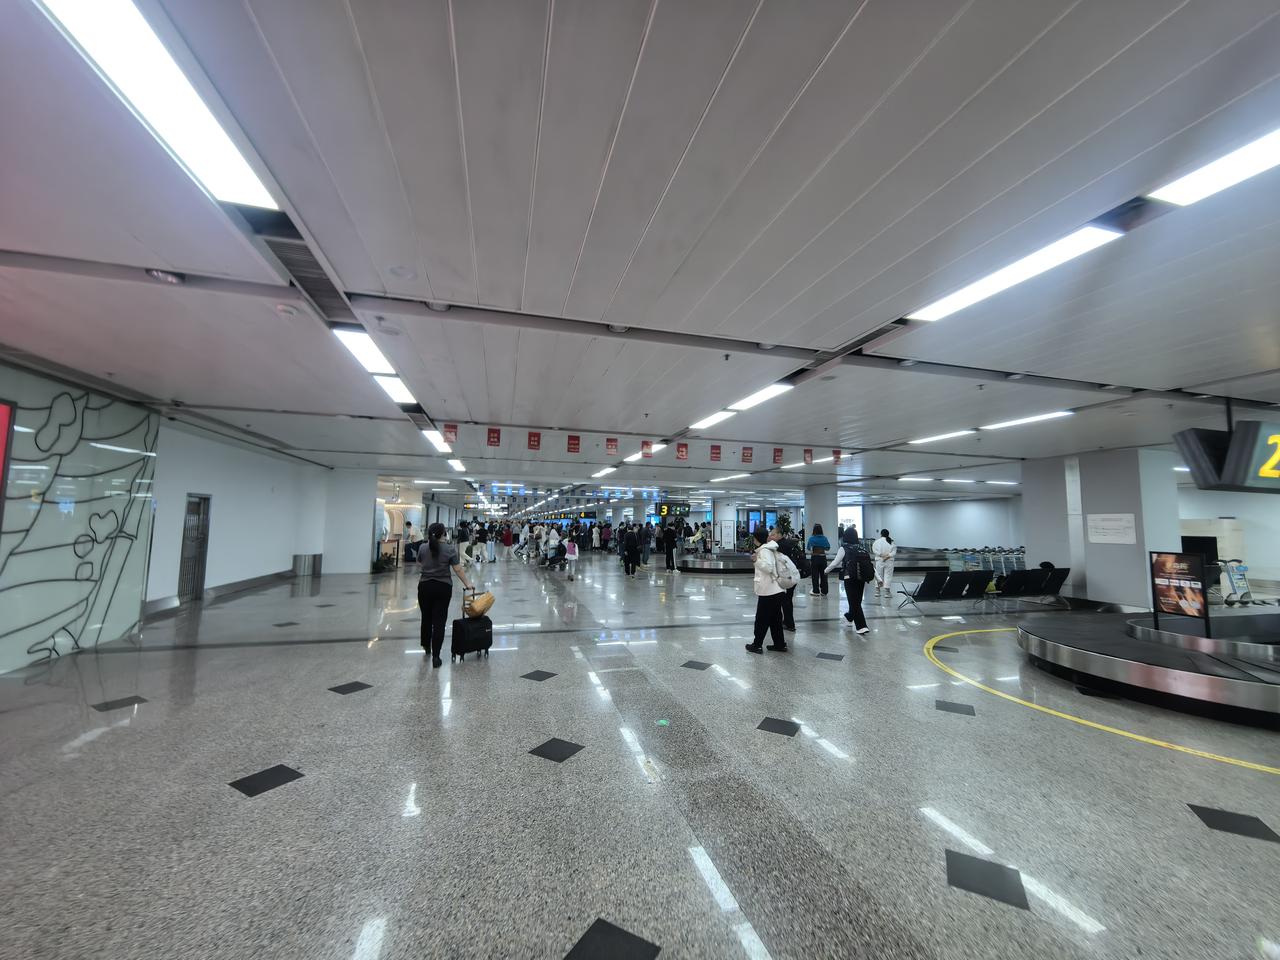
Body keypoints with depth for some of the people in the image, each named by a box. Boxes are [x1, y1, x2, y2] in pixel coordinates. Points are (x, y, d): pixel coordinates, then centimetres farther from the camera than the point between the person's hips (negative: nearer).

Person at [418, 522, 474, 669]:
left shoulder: (423, 548, 0)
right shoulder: (450, 549, -11)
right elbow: (458, 570, -11)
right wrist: (467, 584, -3)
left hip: (425, 586, 3)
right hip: (443, 588, -3)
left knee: (426, 617, 20)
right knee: (439, 621, -1)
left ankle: (426, 646, 36)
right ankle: (435, 657, -3)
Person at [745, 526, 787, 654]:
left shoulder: (764, 550, -15)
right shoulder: (770, 547, 12)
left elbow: (768, 567, -25)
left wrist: (756, 560, -15)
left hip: (768, 591, -9)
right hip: (776, 590, 9)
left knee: (762, 619, 3)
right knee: (775, 619, 16)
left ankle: (757, 645, 13)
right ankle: (780, 644, 21)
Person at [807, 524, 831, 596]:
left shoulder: (811, 538, -9)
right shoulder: (824, 538, -2)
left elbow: (809, 548, -1)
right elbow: (828, 548, 6)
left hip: (815, 557, -2)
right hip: (823, 557, 2)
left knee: (815, 575, 6)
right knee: (823, 574, 9)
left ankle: (816, 591, 8)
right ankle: (824, 591, 14)